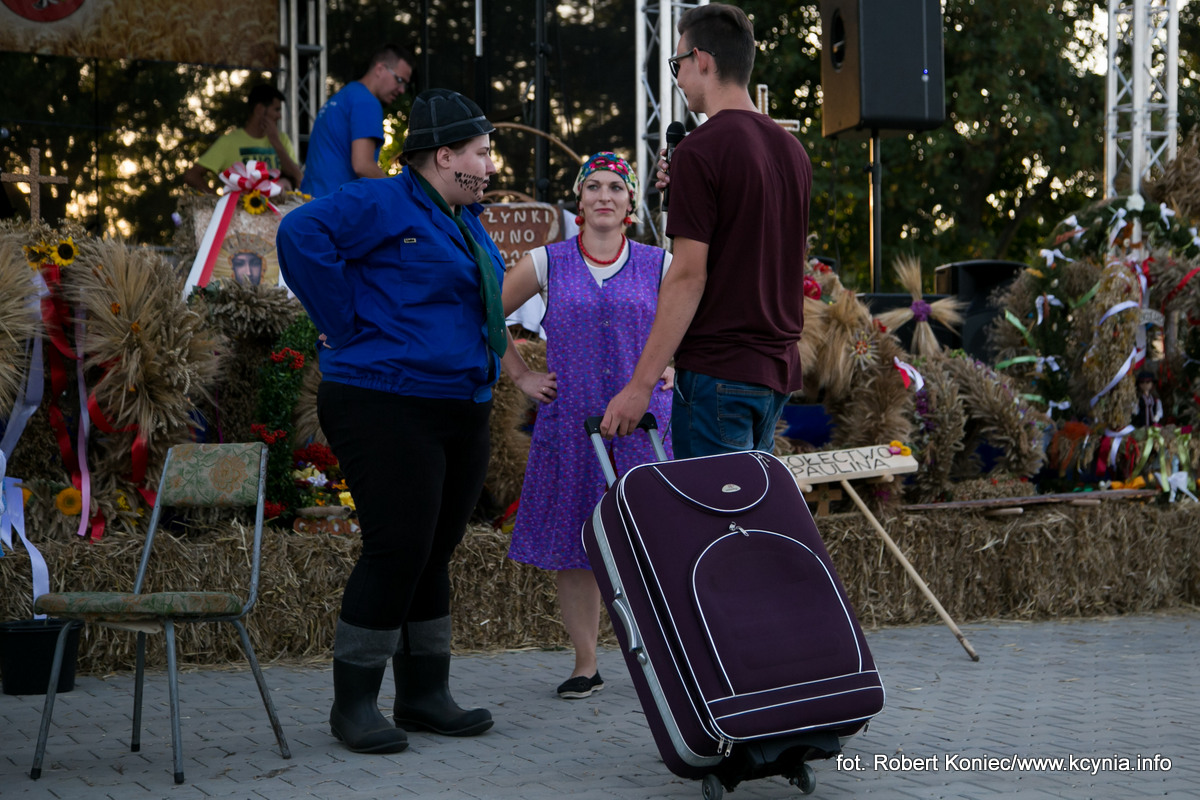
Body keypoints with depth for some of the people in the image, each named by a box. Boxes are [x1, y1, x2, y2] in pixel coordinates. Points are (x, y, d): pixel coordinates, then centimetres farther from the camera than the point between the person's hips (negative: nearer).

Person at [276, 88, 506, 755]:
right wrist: (350, 324, -19)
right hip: (388, 406, -9)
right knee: (397, 550, -10)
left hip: (463, 412, 9)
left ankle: (426, 696, 20)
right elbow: (301, 233, -23)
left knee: (435, 553, 11)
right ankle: (354, 704, 1)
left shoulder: (467, 220, 18)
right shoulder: (382, 205, -10)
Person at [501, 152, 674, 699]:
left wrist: (676, 367, 6)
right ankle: (585, 665, 12)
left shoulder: (658, 266, 6)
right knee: (571, 546, 2)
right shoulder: (546, 264, 5)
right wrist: (520, 375, 6)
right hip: (569, 424, 1)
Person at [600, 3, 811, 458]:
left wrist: (640, 384, -15)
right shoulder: (792, 150, 12)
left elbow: (689, 278, -17)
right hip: (778, 369, 8)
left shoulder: (700, 151, -13)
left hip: (717, 370, -8)